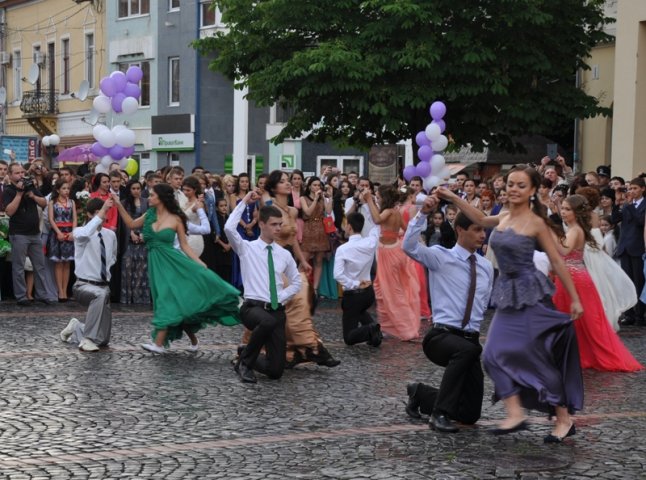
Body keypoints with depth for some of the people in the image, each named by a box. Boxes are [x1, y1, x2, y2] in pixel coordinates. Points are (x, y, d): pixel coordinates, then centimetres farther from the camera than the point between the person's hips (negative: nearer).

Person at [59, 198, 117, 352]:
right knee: (101, 294, -43)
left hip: (104, 286, 6)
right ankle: (87, 339, -32)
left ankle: (76, 328, 35)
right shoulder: (79, 231, -9)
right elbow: (84, 235, -36)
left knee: (103, 340, 5)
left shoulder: (110, 235, 6)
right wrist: (100, 215, -39)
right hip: (84, 285, -6)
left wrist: (107, 271, 8)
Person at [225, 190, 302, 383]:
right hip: (253, 307, -4)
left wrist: (281, 297, 4)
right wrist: (244, 202, -11)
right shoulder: (247, 248, 1)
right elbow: (229, 228, -18)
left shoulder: (284, 254, 10)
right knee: (268, 321, -42)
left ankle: (249, 358, 30)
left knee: (276, 370, -5)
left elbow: (296, 283, 21)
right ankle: (245, 361, -15)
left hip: (277, 311, 4)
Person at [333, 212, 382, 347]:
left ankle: (369, 330, -26)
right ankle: (373, 327, 8)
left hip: (352, 295, -5)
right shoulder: (370, 243, -7)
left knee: (349, 337, 5)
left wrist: (355, 284, -21)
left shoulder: (343, 249, -19)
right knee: (360, 311, 39)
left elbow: (338, 275, -30)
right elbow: (377, 225, 13)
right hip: (369, 292, 5)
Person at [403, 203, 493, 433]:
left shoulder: (486, 266, 10)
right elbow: (410, 246, -23)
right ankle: (440, 414, -28)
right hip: (442, 336, -6)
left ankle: (421, 394, 33)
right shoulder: (441, 257, -5)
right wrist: (423, 214, -31)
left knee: (470, 414, 7)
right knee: (467, 350, -42)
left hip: (471, 341, 6)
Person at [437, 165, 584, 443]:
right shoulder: (504, 218, 8)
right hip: (507, 294, 7)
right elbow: (480, 219, 26)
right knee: (496, 355, -5)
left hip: (530, 295, -7)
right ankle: (515, 413, -2)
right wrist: (453, 199, 17)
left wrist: (575, 299, -4)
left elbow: (557, 262, -6)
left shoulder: (536, 223, -9)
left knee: (537, 359, -4)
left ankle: (564, 419, 8)